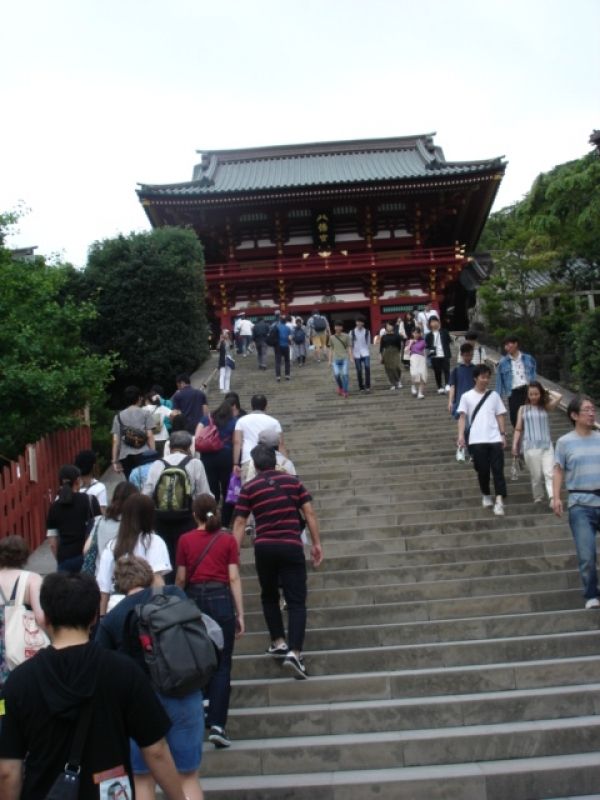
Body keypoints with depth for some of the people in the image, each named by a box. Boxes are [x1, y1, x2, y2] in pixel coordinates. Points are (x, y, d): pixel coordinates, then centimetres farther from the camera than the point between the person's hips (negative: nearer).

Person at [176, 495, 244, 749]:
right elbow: (234, 578, -3)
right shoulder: (228, 539, 2)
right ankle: (216, 724, -8)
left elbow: (181, 579, 6)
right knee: (221, 666, 1)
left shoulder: (185, 540, 4)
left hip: (194, 599, 2)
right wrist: (240, 613, 0)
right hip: (221, 599, -2)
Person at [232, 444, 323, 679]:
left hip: (264, 547, 1)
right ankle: (294, 651, -13)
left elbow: (239, 523, 0)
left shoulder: (249, 488, 4)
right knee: (296, 601, 0)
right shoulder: (292, 481, 7)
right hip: (291, 547, 0)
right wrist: (316, 543, 8)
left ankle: (278, 642, 24)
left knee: (269, 596, 23)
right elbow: (309, 513, 3)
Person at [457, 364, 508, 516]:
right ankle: (486, 496, 27)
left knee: (498, 469, -6)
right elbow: (462, 417, -1)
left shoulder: (494, 395, 11)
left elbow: (500, 416, 12)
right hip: (477, 440, -1)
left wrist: (503, 434, 3)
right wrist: (461, 435, -13)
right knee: (482, 470, 6)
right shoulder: (467, 397, 4)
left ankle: (499, 500, -10)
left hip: (495, 439, 1)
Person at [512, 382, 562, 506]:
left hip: (546, 445, 0)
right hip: (531, 447, 0)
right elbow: (518, 429, 8)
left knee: (549, 473, -12)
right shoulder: (523, 409, 10)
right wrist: (514, 445, 0)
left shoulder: (545, 407, 10)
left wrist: (547, 391, 11)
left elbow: (559, 397, -5)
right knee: (536, 475, 4)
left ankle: (552, 498, -21)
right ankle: (538, 497, 20)